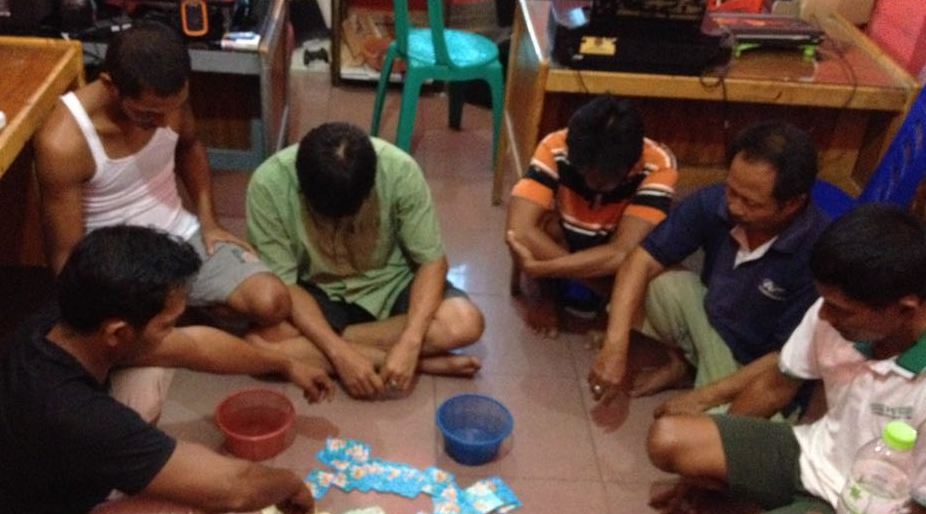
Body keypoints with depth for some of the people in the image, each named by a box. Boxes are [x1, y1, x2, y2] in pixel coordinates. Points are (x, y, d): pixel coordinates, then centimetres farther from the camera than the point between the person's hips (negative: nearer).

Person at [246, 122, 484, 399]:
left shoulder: (399, 170, -27)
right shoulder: (269, 184, -26)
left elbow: (432, 261, -18)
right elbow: (282, 284, -20)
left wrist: (409, 343, -32)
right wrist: (341, 354, -31)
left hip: (388, 284, -1)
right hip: (317, 292, 2)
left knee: (465, 323, -28)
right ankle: (425, 361, -20)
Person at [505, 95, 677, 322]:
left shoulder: (658, 165, -31)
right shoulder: (555, 149, -30)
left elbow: (620, 253, -39)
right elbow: (520, 231, -40)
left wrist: (535, 267, -43)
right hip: (566, 249, 0)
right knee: (545, 225, -32)